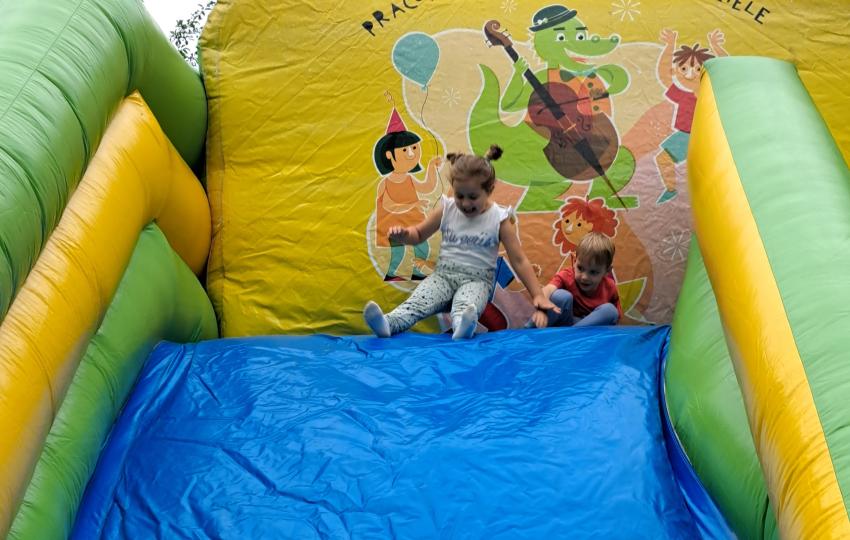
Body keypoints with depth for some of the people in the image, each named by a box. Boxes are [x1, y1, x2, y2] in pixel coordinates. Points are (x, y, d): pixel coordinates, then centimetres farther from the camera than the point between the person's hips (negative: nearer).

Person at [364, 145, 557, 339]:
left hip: (477, 279, -3)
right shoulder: (446, 209, 3)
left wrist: (538, 295, -6)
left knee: (466, 305, -39)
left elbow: (519, 260, -1)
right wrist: (402, 235, -9)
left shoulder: (499, 219, -4)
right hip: (444, 274, 3)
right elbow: (419, 234, 16)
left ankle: (463, 326, -70)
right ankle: (388, 324, -53)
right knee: (418, 300, -29)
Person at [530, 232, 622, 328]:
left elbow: (617, 316, 4)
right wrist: (541, 310, -63)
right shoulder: (567, 277, -18)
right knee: (562, 296, -30)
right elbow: (548, 290, -41)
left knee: (610, 310, -25)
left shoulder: (609, 287, -9)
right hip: (563, 322, -3)